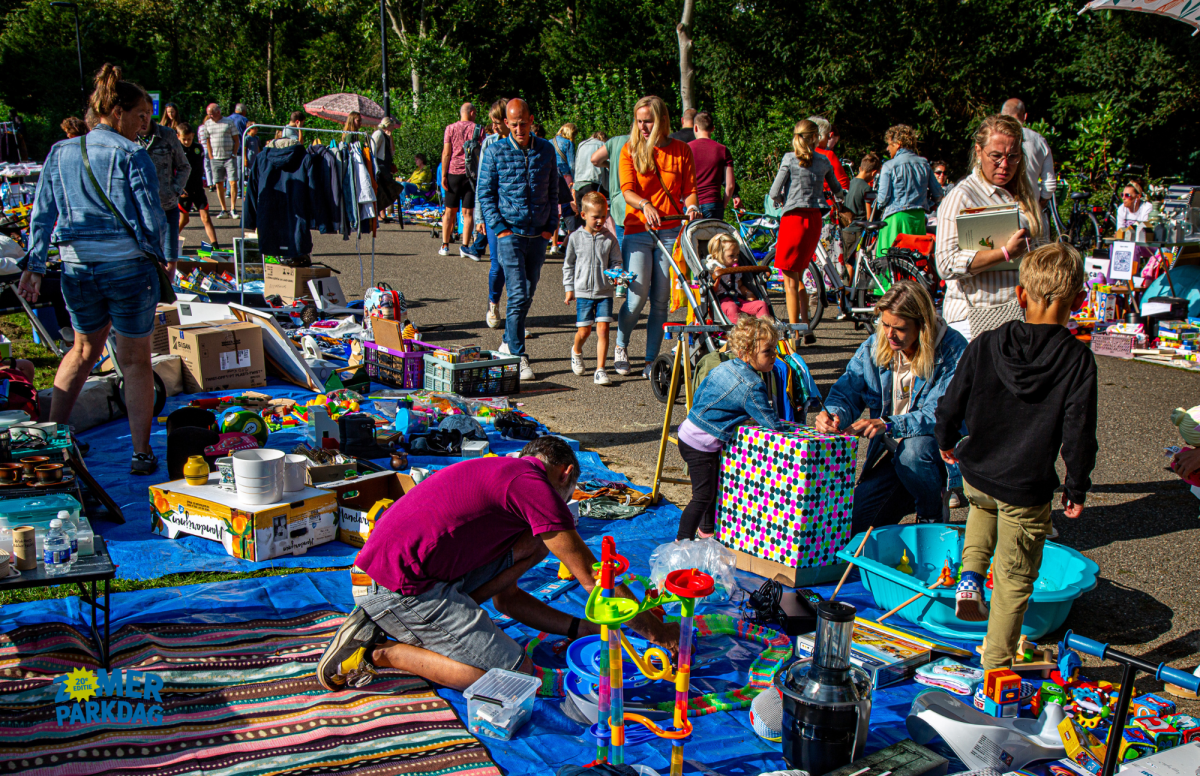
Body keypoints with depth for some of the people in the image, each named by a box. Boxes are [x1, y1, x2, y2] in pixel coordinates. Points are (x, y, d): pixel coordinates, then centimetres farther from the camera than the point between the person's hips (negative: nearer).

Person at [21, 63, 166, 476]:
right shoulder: (131, 156, -9)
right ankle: (141, 452, 10)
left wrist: (35, 266, 14)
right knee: (135, 360, 7)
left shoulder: (60, 153, 8)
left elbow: (42, 214, 10)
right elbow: (151, 221, -11)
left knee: (84, 350, 25)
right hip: (128, 266, -5)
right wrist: (157, 256, 6)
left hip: (76, 268, 5)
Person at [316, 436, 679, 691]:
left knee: (538, 540, 9)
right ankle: (380, 652, -4)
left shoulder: (503, 474, 25)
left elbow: (507, 598, 27)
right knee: (517, 673, -8)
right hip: (404, 583, -10)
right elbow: (593, 579, -4)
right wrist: (657, 631, 7)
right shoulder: (534, 484, -5)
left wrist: (582, 628, 23)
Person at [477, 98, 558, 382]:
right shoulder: (495, 152, -2)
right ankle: (518, 357, -7)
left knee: (527, 295, 11)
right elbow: (485, 193, 1)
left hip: (538, 235, 4)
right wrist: (500, 228, -8)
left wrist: (551, 225, 4)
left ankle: (508, 344, 28)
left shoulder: (546, 150, 7)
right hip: (510, 233, -4)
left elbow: (553, 191, 14)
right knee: (518, 295, -12)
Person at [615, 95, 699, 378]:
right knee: (637, 297, -9)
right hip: (637, 231, -1)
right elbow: (627, 190, -7)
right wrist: (645, 204, -28)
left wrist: (691, 206, -15)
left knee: (661, 300, 1)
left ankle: (651, 360, 12)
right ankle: (620, 347, 18)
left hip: (670, 231, 1)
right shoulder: (630, 150, 5)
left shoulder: (681, 150, 9)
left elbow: (689, 189, 8)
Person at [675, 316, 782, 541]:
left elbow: (698, 396, 16)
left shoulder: (723, 367, 6)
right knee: (703, 496, -3)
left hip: (688, 433, 10)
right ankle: (682, 540, 1)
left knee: (712, 488, 24)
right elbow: (773, 425, -20)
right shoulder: (752, 386, -20)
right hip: (701, 446, -10)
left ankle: (707, 530, 41)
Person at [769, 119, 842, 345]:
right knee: (798, 276, 17)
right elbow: (837, 190, 24)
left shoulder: (790, 158, -4)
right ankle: (806, 329, 17)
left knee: (790, 278, 0)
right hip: (814, 219, 5)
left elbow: (775, 192, -8)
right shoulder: (823, 161, 9)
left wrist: (780, 201, 14)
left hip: (793, 217, -5)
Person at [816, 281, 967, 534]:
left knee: (911, 451, -38)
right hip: (890, 450, 4)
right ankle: (911, 498, 22)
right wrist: (834, 414, -27)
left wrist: (887, 425, -38)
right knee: (854, 522, -8)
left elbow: (939, 414, -25)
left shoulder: (952, 350, -18)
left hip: (940, 446, -4)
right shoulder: (875, 345, -3)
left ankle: (932, 519, -8)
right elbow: (847, 389, -2)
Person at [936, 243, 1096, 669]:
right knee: (1015, 580, 13)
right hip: (1027, 490, -3)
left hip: (975, 475, 3)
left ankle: (971, 574, 21)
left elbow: (950, 405, 1)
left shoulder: (985, 345, -7)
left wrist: (947, 442, 20)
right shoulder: (1077, 359, -15)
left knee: (984, 504, 39)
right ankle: (996, 663, 23)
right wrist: (1076, 489, 1)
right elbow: (1079, 434, -13)